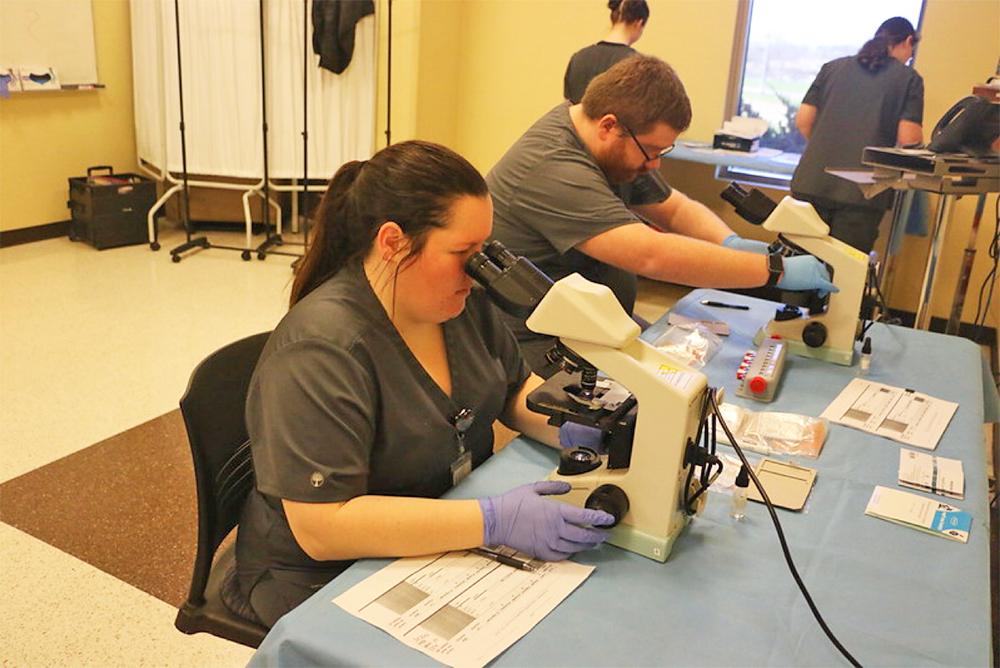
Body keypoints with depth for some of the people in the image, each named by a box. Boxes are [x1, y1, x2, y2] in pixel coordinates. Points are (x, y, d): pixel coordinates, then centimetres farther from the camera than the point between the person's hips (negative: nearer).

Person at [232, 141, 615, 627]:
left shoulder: (462, 301, -3)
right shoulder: (320, 350, -26)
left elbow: (517, 390, 11)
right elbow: (321, 528, -30)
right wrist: (493, 520, -33)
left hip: (450, 545, 7)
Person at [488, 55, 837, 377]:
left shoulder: (617, 150, 3)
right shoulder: (556, 172, -29)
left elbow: (675, 208, 12)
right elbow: (652, 255, -36)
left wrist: (730, 244, -10)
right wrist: (777, 269, -31)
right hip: (534, 345, -9)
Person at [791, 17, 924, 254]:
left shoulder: (832, 67, 14)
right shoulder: (909, 78, 4)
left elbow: (803, 121, 8)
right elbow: (908, 138, -5)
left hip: (812, 183, 3)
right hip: (862, 192, -3)